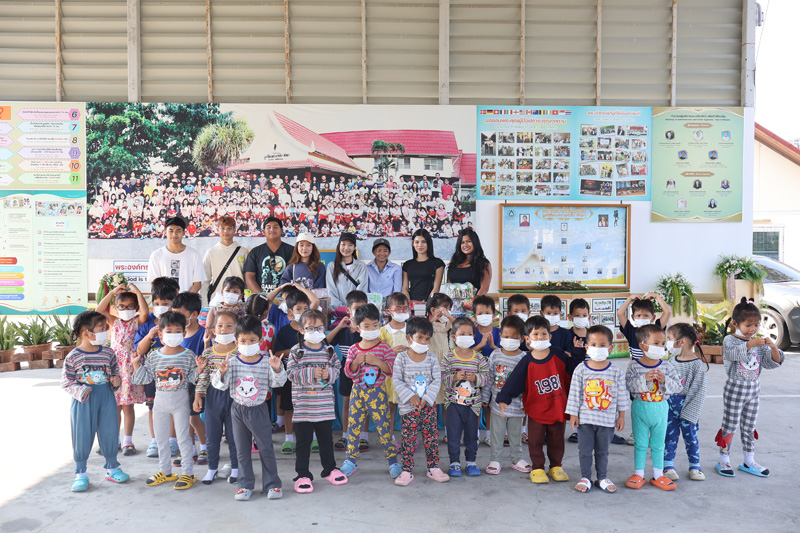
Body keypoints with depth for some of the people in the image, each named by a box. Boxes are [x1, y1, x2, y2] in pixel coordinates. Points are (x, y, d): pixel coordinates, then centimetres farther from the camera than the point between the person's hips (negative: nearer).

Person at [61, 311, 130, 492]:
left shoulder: (108, 353, 2)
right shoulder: (73, 357, -7)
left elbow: (115, 372, 13)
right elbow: (66, 381, -3)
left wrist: (116, 380, -8)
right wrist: (78, 390, -19)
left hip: (106, 397, 3)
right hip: (84, 401, -3)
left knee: (109, 432, 9)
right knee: (82, 435, 4)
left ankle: (112, 468, 26)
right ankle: (81, 473, 20)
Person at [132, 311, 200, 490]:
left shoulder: (188, 355, -8)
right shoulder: (154, 356, -2)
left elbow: (192, 379, -5)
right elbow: (145, 378, 3)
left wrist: (199, 367, -23)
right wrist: (137, 364, -7)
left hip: (180, 401, -3)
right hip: (160, 400, 3)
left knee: (183, 437, 4)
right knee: (161, 437, 15)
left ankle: (187, 473, 15)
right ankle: (165, 471, 31)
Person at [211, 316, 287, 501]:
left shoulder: (266, 362, -8)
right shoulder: (232, 362, -6)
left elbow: (278, 382, -7)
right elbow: (220, 385, -6)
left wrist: (277, 369, -25)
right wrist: (222, 373, -25)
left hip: (259, 409, -1)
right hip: (238, 410, 2)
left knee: (266, 448, 5)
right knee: (242, 450, 11)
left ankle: (272, 484, 18)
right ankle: (245, 485, 24)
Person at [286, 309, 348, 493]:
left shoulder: (329, 350, 5)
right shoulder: (296, 351, -5)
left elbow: (337, 368, 6)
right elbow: (291, 373, -12)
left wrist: (329, 373, -15)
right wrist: (311, 373, -23)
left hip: (325, 405, 3)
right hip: (303, 406, -3)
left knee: (326, 438, 16)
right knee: (303, 441, 6)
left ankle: (330, 469, 32)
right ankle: (303, 474, 17)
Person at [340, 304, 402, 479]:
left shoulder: (385, 348, -3)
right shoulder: (354, 349, 3)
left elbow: (392, 370, -9)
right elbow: (348, 372, -1)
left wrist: (377, 361, -23)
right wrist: (356, 361, -20)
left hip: (378, 392, -3)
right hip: (358, 391, 3)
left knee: (383, 427, 0)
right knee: (353, 426, 9)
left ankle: (393, 462, 12)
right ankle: (351, 460, 24)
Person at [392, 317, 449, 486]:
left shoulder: (432, 358, 1)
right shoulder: (401, 357, -5)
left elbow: (437, 381, -1)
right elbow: (396, 380, -6)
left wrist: (426, 398, -12)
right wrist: (410, 396, -15)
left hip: (428, 404, 2)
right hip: (408, 406, -2)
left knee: (431, 437, 8)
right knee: (408, 439, 3)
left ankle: (433, 468, 22)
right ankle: (407, 471, 15)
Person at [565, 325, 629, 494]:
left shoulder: (616, 371, -4)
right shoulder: (581, 369, -7)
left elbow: (621, 395, 3)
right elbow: (574, 393, -3)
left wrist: (621, 416, 4)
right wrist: (573, 414, -4)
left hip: (607, 419, 1)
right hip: (585, 418, 0)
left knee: (602, 451, 14)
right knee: (585, 450, 8)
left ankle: (602, 478, 30)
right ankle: (585, 478, 23)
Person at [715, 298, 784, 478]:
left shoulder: (759, 344, 7)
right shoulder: (730, 340, -10)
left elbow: (772, 363, 2)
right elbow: (732, 353, -30)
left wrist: (774, 348, -16)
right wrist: (750, 344, -44)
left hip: (753, 390, 5)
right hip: (735, 389, -5)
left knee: (749, 427, 14)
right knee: (729, 425, 2)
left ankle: (749, 462, 26)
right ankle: (723, 461, 14)